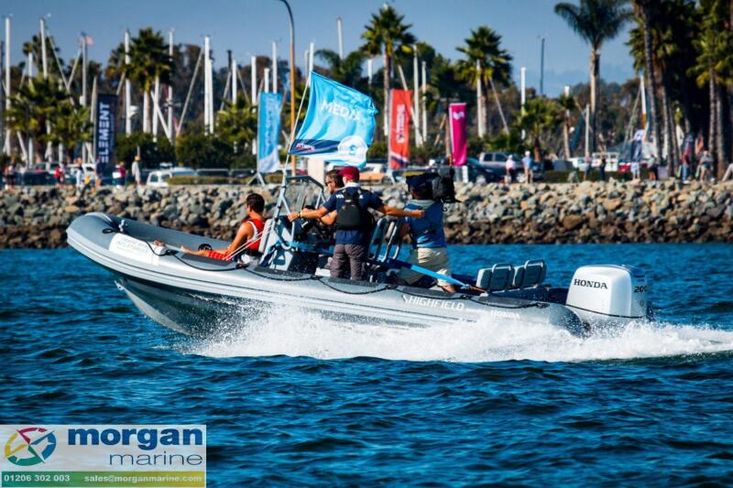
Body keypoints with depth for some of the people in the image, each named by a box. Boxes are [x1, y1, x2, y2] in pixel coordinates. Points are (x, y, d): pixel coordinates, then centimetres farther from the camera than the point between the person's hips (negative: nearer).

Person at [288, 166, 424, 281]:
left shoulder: (337, 195, 5)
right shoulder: (366, 195, 0)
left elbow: (319, 213, 8)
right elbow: (387, 210, 1)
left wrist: (299, 214, 23)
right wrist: (411, 213, 10)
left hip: (340, 241, 2)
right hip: (358, 243, -2)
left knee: (335, 278, 8)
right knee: (357, 279, 1)